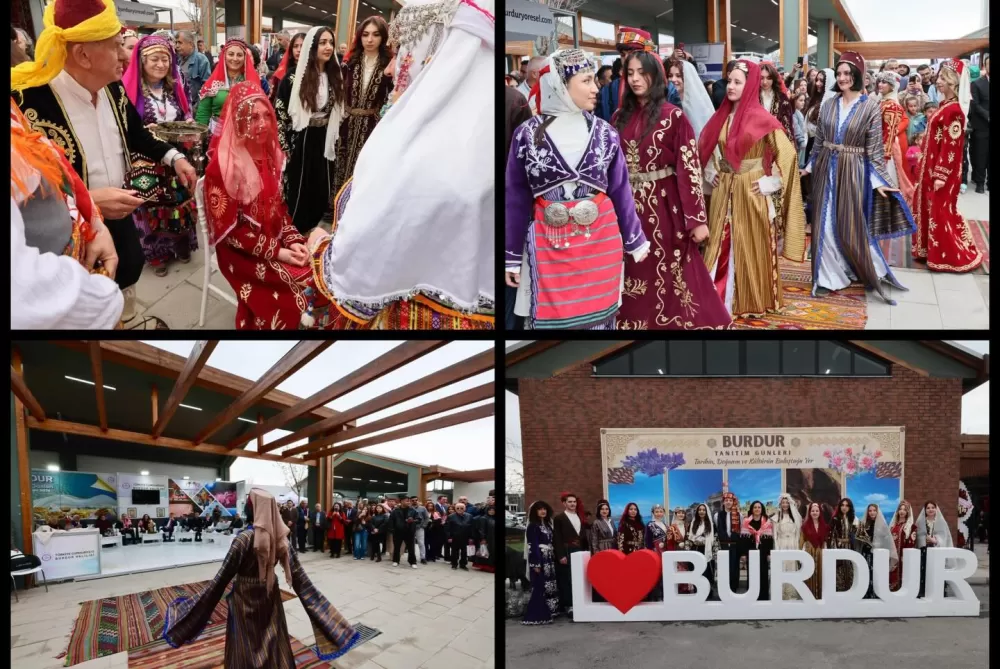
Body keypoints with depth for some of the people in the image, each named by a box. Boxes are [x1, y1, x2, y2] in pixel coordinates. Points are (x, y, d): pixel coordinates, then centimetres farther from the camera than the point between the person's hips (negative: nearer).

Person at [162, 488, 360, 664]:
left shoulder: (245, 538, -23)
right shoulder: (282, 538, -8)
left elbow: (222, 578, -19)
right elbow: (298, 576, -5)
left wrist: (195, 604, -11)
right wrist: (319, 607, 3)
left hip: (246, 599, -5)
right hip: (270, 596, 5)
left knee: (246, 650, 9)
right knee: (273, 644, 17)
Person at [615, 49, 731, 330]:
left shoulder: (673, 116, -7)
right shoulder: (621, 117, 7)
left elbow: (690, 167, -11)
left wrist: (697, 218, -15)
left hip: (664, 206, -4)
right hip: (629, 206, 4)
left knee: (673, 277, 1)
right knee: (635, 276, 11)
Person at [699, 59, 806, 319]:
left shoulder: (762, 119, -11)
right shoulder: (722, 116, 6)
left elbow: (787, 154, -12)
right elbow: (706, 146, 23)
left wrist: (771, 182, -12)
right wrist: (710, 172, 12)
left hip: (752, 193, -5)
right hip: (724, 192, 5)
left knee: (752, 247, 4)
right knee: (722, 246, 8)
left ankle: (755, 302, 16)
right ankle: (720, 299, 17)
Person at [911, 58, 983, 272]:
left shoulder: (954, 109, -20)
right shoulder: (946, 105, 8)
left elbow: (950, 145, -22)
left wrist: (941, 176, -22)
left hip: (943, 170, -9)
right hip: (933, 166, 9)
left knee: (941, 211, -1)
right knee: (932, 209, 17)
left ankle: (953, 256, 9)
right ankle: (933, 250, 28)